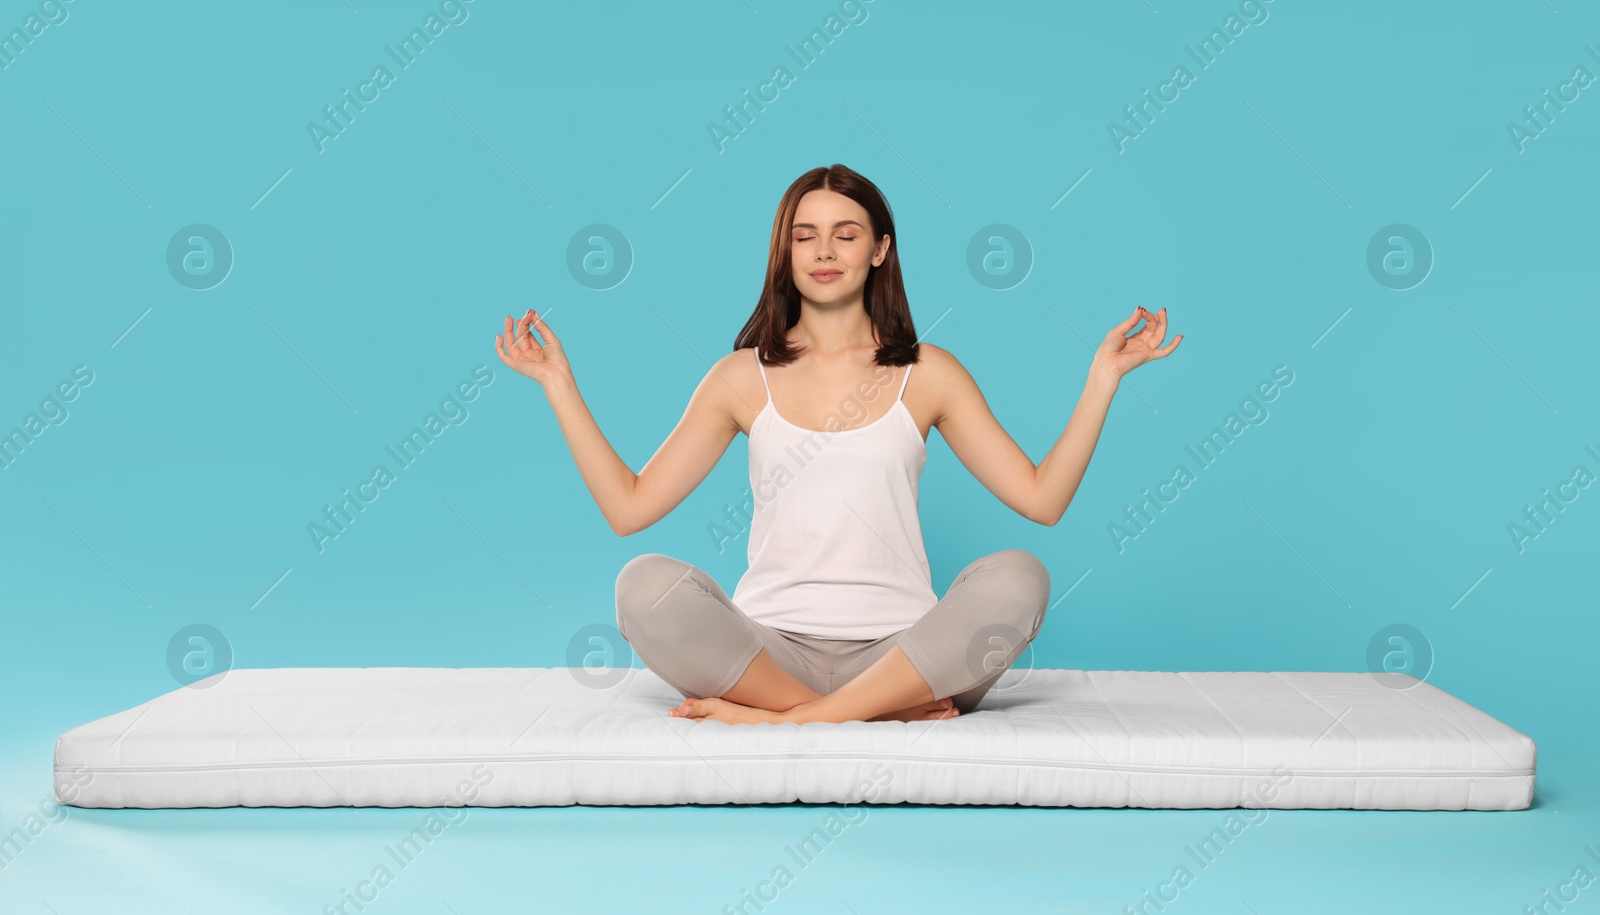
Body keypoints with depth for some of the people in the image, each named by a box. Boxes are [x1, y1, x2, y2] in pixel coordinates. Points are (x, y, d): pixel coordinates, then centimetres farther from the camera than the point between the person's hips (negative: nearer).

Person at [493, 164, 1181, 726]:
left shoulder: (927, 374, 11)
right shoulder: (743, 377, 11)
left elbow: (1041, 498, 6)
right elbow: (628, 507, 8)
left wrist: (1102, 377, 0)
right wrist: (560, 386, 5)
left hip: (901, 650, 0)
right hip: (770, 647, 0)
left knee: (1015, 578, -28)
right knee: (647, 584, -27)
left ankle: (781, 719, -29)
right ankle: (890, 713, -26)